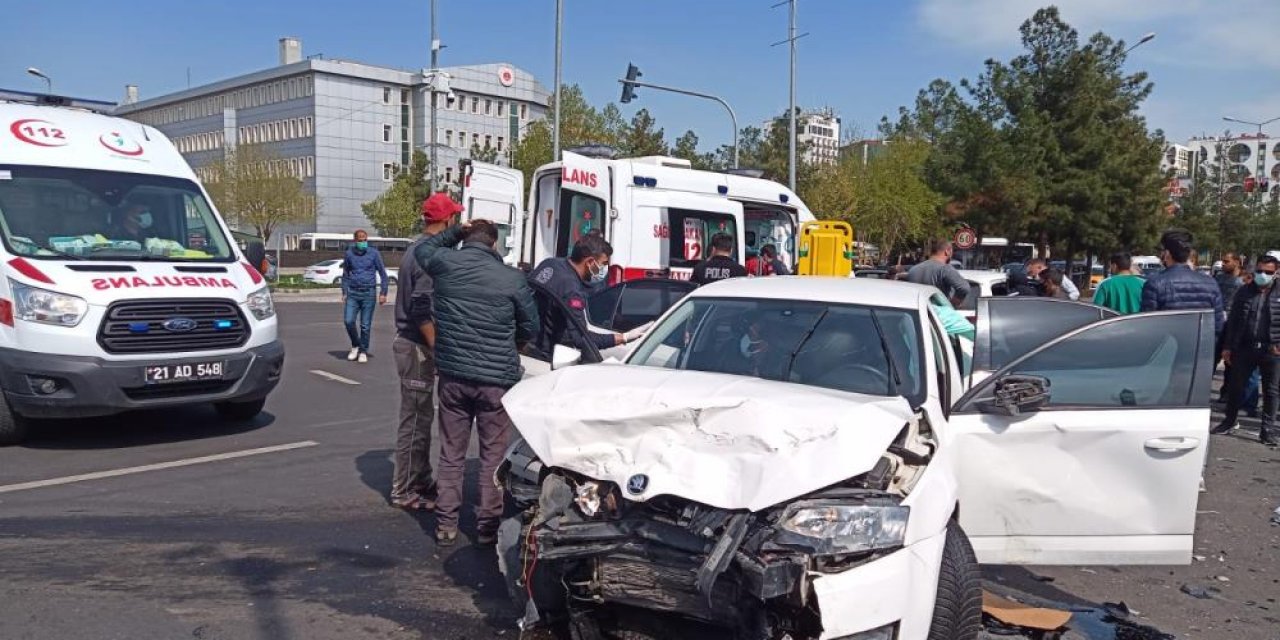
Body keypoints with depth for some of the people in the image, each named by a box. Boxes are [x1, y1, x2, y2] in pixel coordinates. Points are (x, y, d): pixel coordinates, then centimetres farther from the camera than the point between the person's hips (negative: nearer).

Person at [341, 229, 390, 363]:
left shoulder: (374, 253, -2)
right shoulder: (349, 254, 5)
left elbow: (383, 274, 1)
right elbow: (345, 274, 14)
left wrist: (383, 293, -5)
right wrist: (344, 293, 9)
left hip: (368, 293, -2)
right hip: (352, 293, 2)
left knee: (365, 325, -1)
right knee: (348, 321, -8)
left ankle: (363, 352, 13)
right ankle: (355, 346, 16)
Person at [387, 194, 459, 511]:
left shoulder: (417, 248, 14)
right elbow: (423, 312, -24)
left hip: (410, 343, 10)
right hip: (417, 347, -10)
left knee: (421, 417, 17)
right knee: (415, 419, -2)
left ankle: (421, 481, 28)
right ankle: (404, 491, 7)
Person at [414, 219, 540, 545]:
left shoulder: (445, 263, -3)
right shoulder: (512, 279, -9)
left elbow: (423, 248, 22)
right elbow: (530, 328, 2)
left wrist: (455, 232, 21)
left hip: (453, 376, 3)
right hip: (497, 380, -3)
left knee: (451, 454, 13)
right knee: (493, 456, 8)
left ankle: (445, 524, 18)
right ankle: (488, 525, 14)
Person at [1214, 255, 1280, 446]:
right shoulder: (1244, 292, 4)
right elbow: (1233, 320, 6)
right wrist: (1227, 347, 4)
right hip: (1244, 348, 1)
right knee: (1236, 386, 10)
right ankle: (1229, 420, 25)